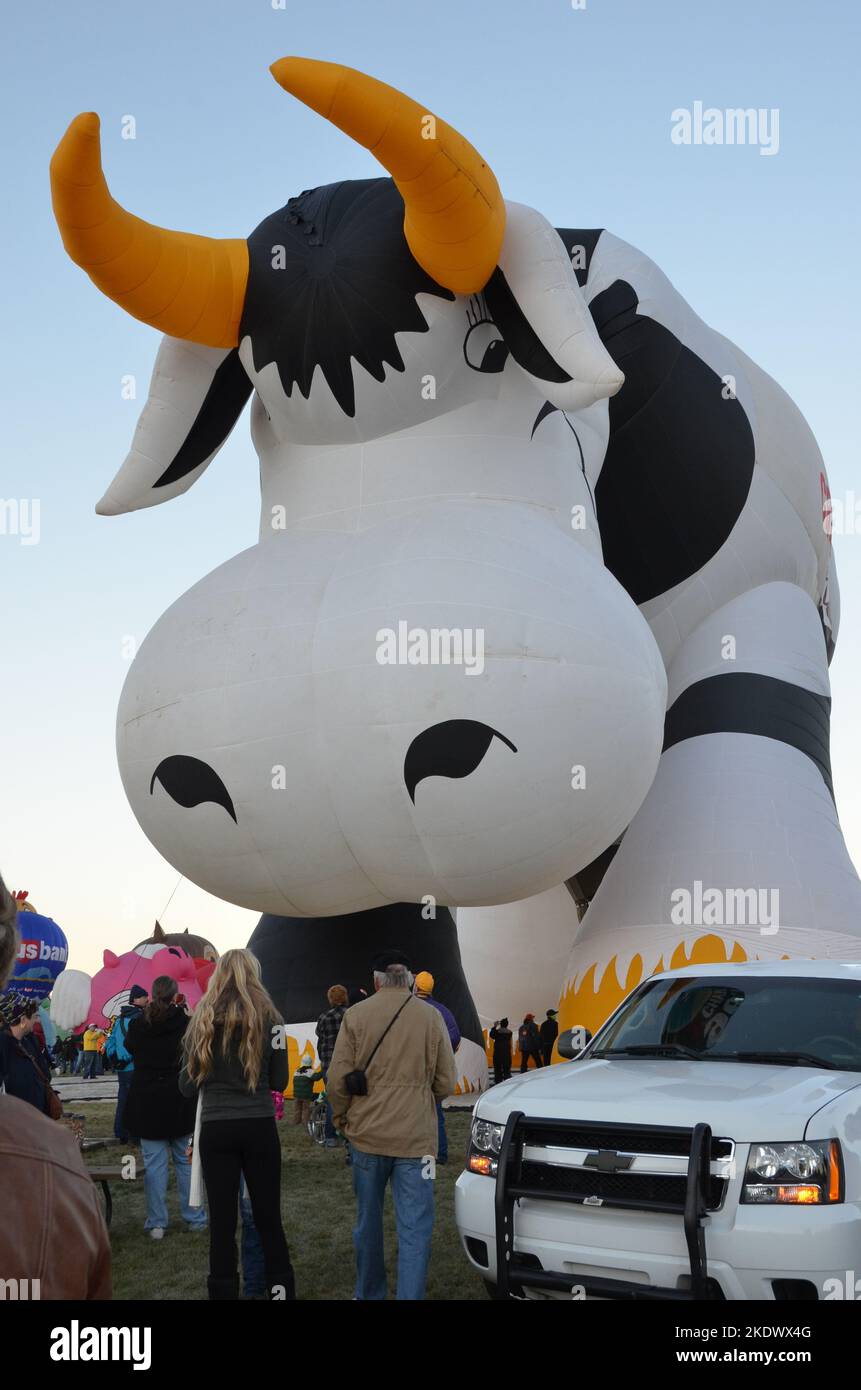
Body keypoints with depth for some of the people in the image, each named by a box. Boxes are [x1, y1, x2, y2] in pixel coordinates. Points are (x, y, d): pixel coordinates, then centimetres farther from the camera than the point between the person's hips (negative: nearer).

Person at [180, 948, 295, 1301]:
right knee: (268, 1217, 9)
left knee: (222, 1220, 6)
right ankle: (281, 1288, 13)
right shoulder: (268, 1017, -2)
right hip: (259, 1126, 0)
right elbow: (280, 1081, 2)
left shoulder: (203, 1018, 1)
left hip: (216, 1129, 0)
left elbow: (187, 1085, 4)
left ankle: (224, 1291, 10)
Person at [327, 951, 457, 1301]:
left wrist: (342, 1117, 13)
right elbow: (446, 1083, 2)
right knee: (414, 1229, 1)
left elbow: (337, 1080, -5)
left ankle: (369, 1293, 28)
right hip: (416, 1138, -1)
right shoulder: (431, 1018, -2)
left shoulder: (355, 1015, -3)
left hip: (367, 1134, 1)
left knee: (368, 1220, 16)